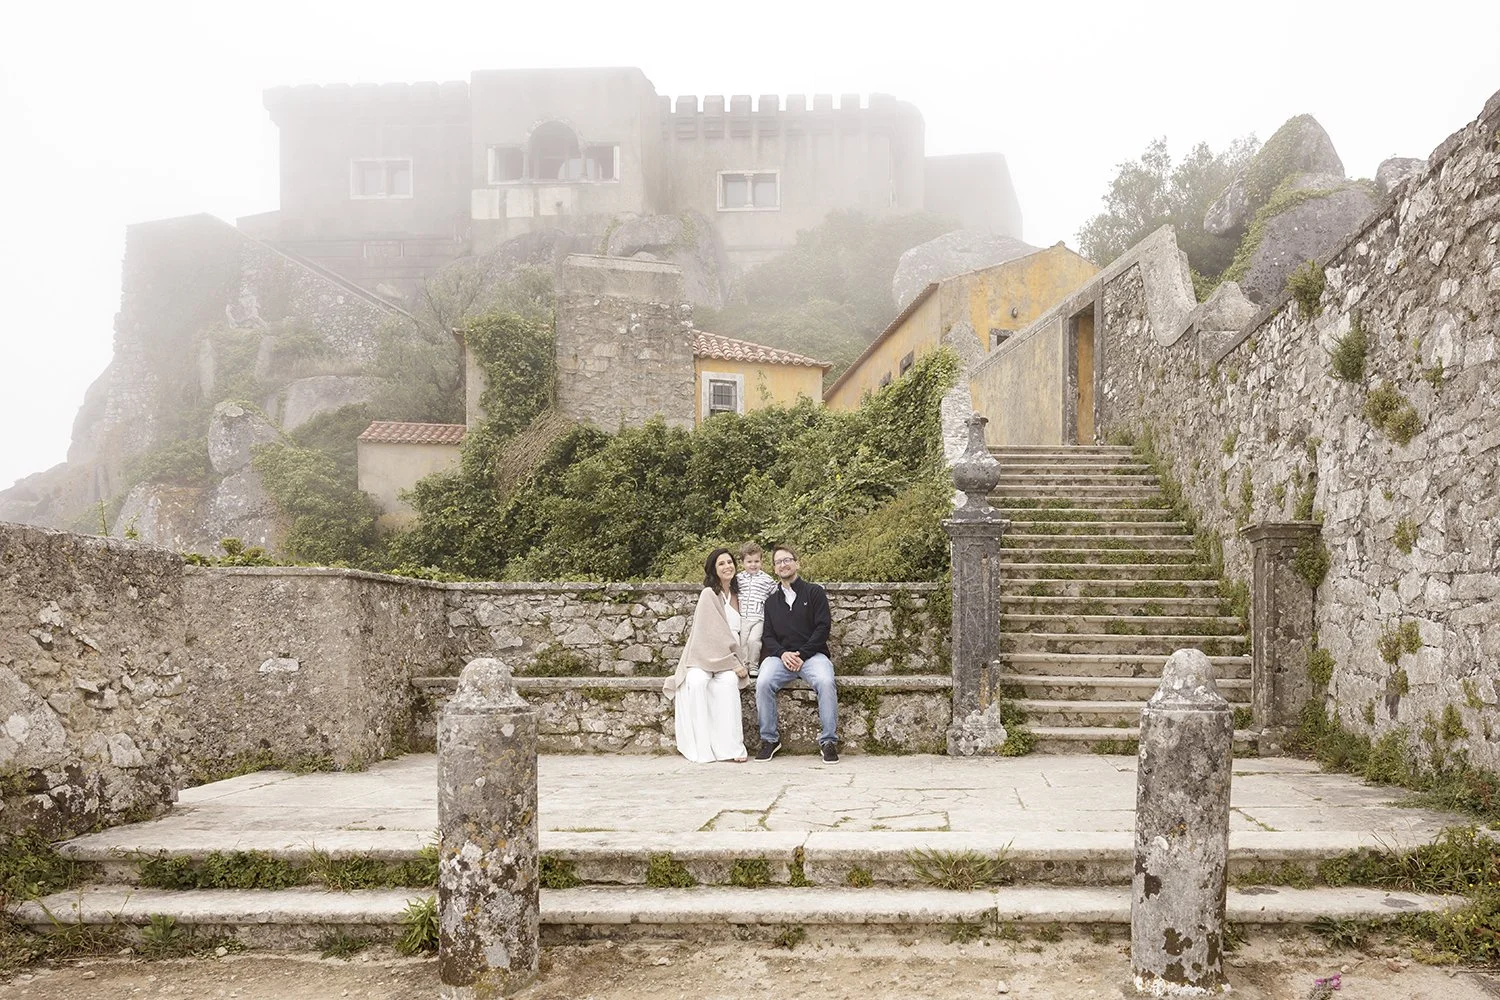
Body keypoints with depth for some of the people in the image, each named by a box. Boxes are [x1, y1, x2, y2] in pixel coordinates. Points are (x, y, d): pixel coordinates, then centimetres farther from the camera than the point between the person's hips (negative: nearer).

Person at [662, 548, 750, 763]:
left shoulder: (736, 596, 17)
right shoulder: (709, 594, -3)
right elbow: (714, 634, -10)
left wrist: (737, 663, 6)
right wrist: (733, 664, -14)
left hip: (728, 659, 4)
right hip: (703, 657, -4)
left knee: (728, 681, -30)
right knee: (697, 682, -35)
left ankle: (730, 746, -33)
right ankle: (701, 747, -32)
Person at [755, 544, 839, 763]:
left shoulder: (814, 592, 9)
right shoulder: (771, 601, 20)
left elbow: (823, 627, -1)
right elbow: (767, 636, 13)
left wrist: (802, 654, -12)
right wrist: (782, 653, -9)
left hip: (812, 653, -2)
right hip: (780, 655, 3)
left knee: (825, 682, -34)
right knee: (763, 683, -29)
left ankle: (828, 741, -23)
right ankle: (769, 738, -15)